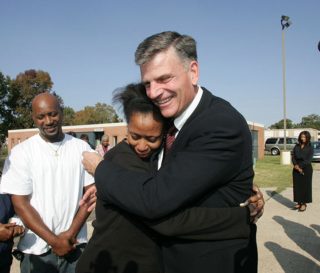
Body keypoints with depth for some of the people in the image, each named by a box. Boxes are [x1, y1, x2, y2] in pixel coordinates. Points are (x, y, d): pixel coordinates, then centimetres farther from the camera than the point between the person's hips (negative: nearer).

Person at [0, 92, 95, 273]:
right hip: (37, 249, -1)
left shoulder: (82, 148, -1)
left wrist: (71, 233, -9)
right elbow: (20, 203, -8)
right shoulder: (21, 152, -5)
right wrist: (53, 241, -11)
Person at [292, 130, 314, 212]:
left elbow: (309, 159, -11)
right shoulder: (296, 146, 7)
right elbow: (293, 156, 2)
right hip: (296, 168, 4)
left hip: (306, 169, -4)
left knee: (305, 186, 1)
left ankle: (304, 203, 10)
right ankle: (299, 202, 15)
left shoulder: (310, 147, -3)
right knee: (297, 185, 5)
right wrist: (296, 165, -15)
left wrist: (300, 166, -15)